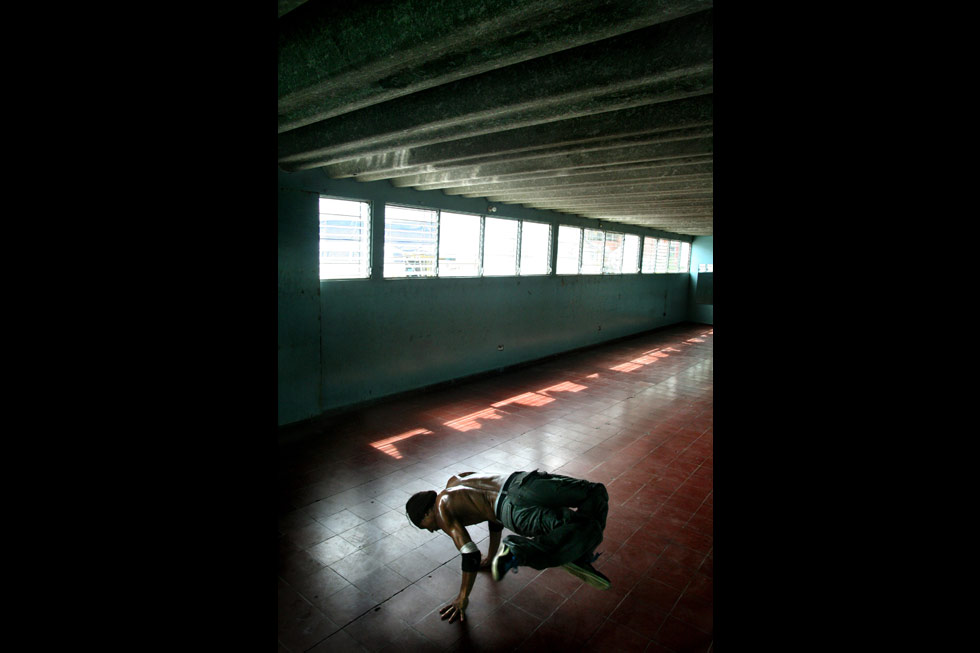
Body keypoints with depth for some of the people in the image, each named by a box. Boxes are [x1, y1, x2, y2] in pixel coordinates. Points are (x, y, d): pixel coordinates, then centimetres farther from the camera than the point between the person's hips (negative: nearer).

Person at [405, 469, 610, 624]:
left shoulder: (443, 512, 13)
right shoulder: (455, 479, 33)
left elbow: (470, 554, 3)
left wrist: (463, 598, 15)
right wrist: (491, 556, 48)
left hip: (516, 510, -6)